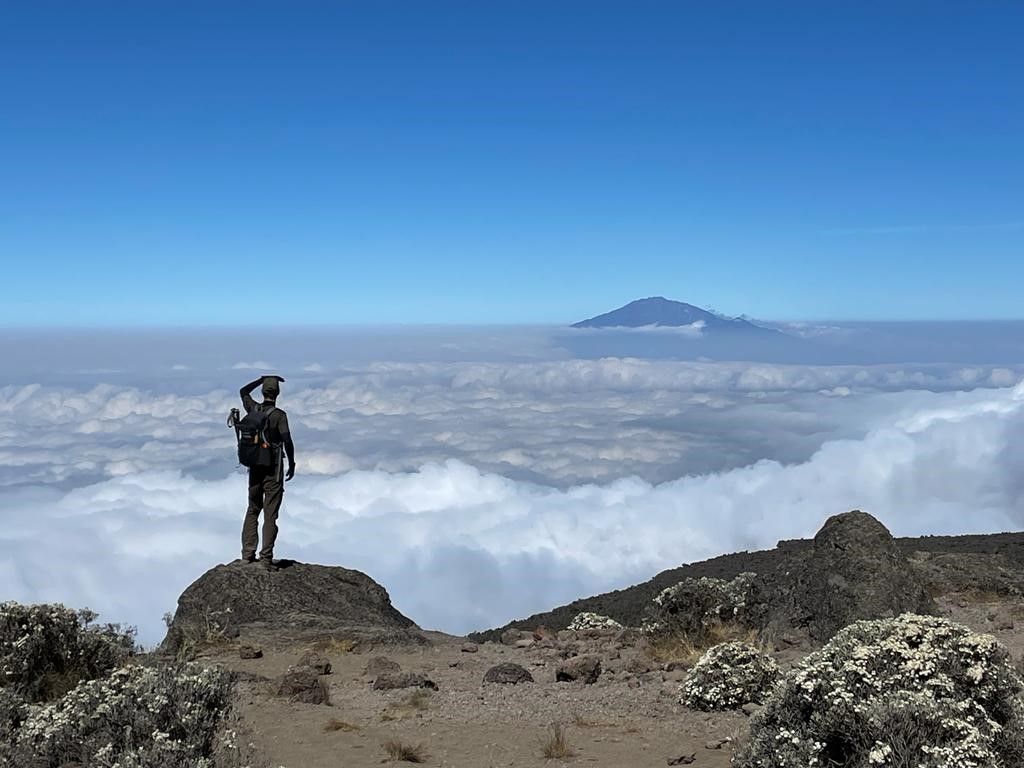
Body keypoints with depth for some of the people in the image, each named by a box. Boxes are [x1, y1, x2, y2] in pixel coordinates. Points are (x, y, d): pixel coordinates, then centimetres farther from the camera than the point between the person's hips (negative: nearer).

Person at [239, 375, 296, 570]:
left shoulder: (253, 409, 1)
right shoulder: (279, 415, -14)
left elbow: (243, 391, 21)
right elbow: (287, 441, -17)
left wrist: (261, 379, 19)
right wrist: (292, 464, -5)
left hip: (254, 466, 5)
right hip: (273, 468, -5)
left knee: (252, 510, 16)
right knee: (270, 514, -2)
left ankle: (248, 554, 17)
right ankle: (266, 557, -4)